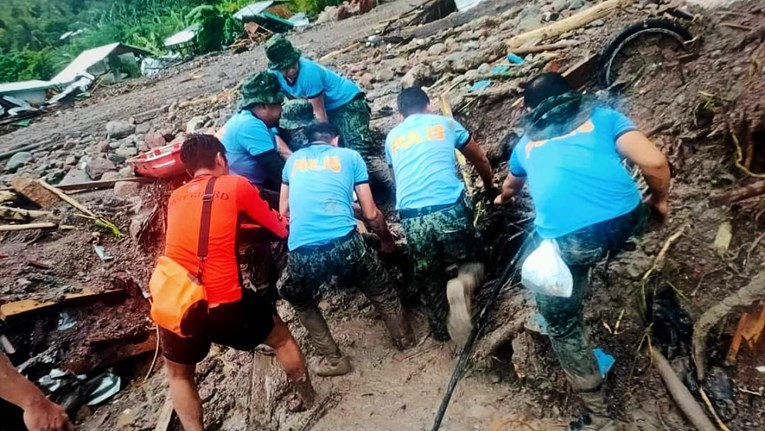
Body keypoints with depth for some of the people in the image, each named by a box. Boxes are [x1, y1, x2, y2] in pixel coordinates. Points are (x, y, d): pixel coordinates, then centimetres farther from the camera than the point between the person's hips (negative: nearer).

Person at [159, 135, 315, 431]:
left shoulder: (175, 197, 14)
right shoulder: (236, 185, 2)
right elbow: (279, 228, 12)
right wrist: (288, 224, 33)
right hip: (224, 304, -3)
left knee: (178, 375, 31)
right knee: (282, 339, 23)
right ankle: (311, 402, 40)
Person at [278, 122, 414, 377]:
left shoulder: (293, 160, 22)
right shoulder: (350, 156, 17)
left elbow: (283, 212, 29)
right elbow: (371, 214, 16)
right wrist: (387, 238, 35)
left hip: (302, 252, 2)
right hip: (345, 243, -1)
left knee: (300, 301, 33)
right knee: (380, 289, 30)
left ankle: (333, 360, 34)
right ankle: (403, 338, 46)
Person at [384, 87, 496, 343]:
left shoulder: (392, 137, 22)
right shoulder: (445, 123, 18)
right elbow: (481, 161, 29)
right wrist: (490, 188, 47)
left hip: (411, 218, 2)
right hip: (449, 209, -2)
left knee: (429, 280, 21)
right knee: (472, 262, 18)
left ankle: (441, 331, 27)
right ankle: (463, 284, -12)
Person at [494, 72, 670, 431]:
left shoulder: (527, 142, 29)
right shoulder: (602, 117, 22)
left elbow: (511, 185, 50)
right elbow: (655, 162, 8)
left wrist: (503, 198, 73)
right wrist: (659, 200, 28)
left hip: (566, 237, -1)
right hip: (625, 219, 2)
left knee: (561, 322, 18)